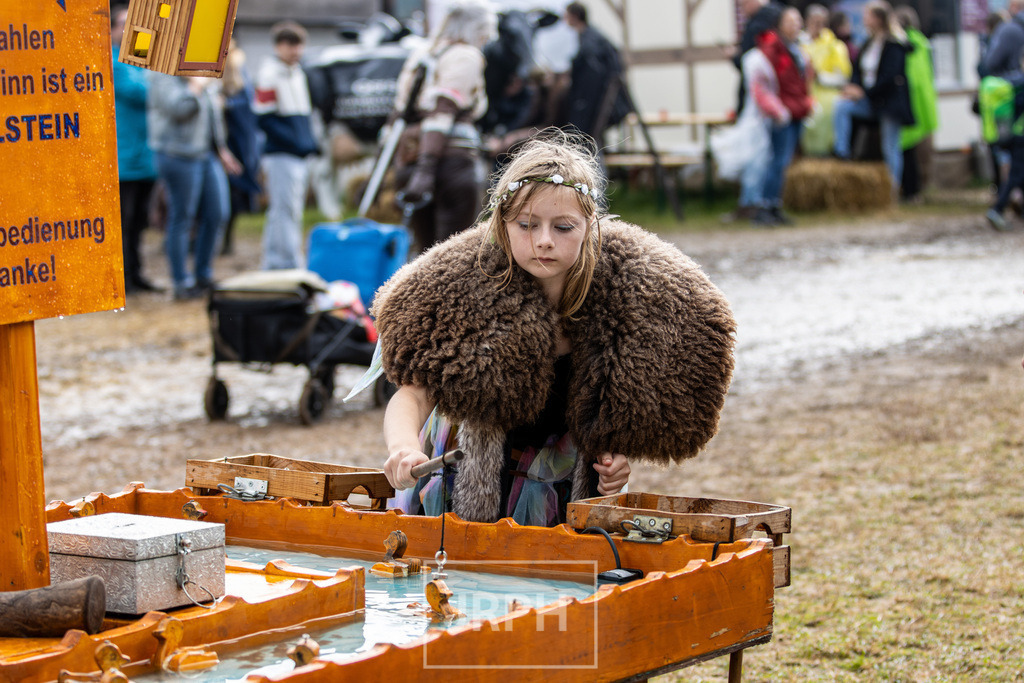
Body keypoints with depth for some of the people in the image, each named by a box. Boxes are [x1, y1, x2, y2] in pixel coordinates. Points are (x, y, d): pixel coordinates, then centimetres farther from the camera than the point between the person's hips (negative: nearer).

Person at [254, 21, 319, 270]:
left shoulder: (297, 72, 16)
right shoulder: (269, 74, -11)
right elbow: (264, 118, -15)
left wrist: (309, 142, 10)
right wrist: (294, 142, -19)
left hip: (300, 156, 9)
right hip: (281, 155, -9)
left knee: (279, 212, 13)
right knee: (287, 210, -11)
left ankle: (273, 264, 20)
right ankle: (292, 265, -12)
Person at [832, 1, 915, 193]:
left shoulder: (894, 45, -14)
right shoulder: (870, 43, 11)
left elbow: (889, 76, -20)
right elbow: (859, 69, 14)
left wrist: (865, 92, -17)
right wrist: (854, 87, -6)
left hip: (890, 103, -7)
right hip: (871, 100, 7)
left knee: (891, 148, -2)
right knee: (841, 105, -15)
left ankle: (893, 189, 6)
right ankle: (841, 152, -16)